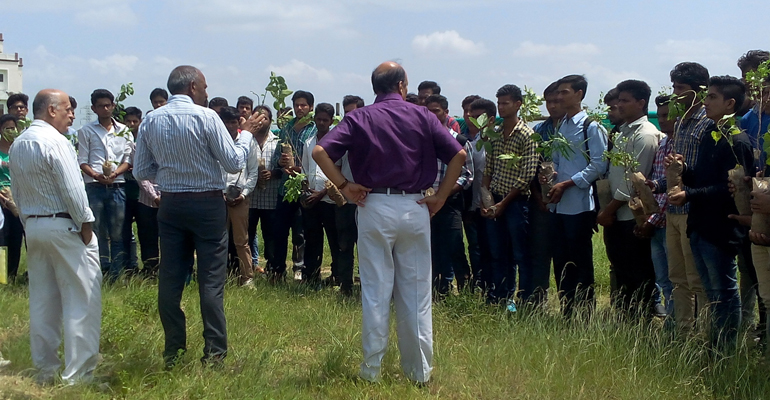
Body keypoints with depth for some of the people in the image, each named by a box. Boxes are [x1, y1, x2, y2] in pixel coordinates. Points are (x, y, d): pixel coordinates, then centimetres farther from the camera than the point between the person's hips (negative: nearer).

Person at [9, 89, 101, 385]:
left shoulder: (16, 145, 11)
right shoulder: (55, 142, -15)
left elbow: (17, 191, 14)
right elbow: (73, 190, -18)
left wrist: (29, 224, 18)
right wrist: (85, 224, -9)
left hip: (33, 227, 9)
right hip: (65, 227, -9)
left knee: (42, 301, 13)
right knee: (82, 300, -4)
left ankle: (45, 370, 20)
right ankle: (78, 375, -4)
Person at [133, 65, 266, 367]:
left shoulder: (150, 121, 3)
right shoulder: (206, 117, -11)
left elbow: (141, 172, 6)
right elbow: (234, 163, -9)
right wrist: (246, 133, 6)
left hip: (170, 205, 4)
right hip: (207, 205, -4)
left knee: (170, 278, 8)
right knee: (211, 280, -1)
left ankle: (173, 352, 13)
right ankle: (214, 353, 0)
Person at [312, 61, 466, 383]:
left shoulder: (359, 118, 3)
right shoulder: (422, 116, 3)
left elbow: (320, 151, -10)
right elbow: (458, 154, -4)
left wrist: (344, 186, -2)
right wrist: (441, 197, 0)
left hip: (375, 208, 0)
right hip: (415, 207, 0)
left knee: (375, 290, 6)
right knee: (416, 291, 7)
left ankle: (372, 368, 11)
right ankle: (419, 369, 14)